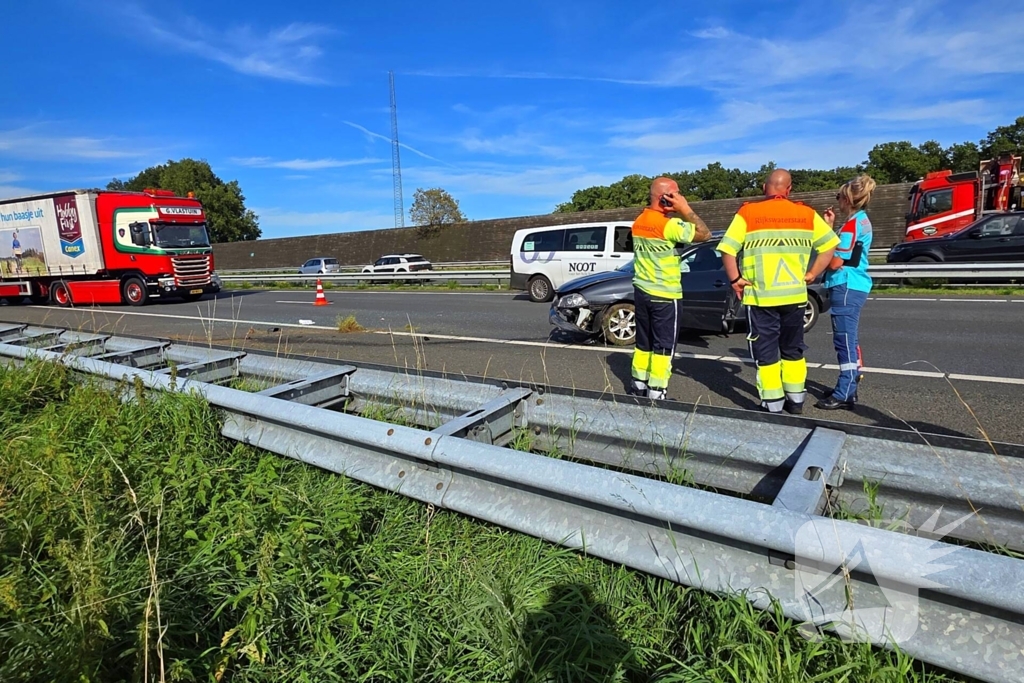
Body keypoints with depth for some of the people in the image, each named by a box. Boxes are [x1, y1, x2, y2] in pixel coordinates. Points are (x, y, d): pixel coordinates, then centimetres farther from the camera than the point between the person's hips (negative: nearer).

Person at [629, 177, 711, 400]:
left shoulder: (639, 222, 7)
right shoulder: (668, 224, -17)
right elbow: (704, 234, -13)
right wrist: (685, 209, -12)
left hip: (641, 291, 8)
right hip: (664, 295, -8)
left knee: (644, 343, 16)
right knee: (663, 347, 1)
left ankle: (639, 387, 23)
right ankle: (656, 394, 5)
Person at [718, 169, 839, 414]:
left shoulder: (747, 213, -5)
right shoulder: (806, 214, 6)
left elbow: (727, 249, -14)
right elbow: (829, 245, 6)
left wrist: (735, 279, -4)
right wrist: (812, 274, 11)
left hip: (760, 296, -3)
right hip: (795, 295, 4)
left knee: (766, 351, 5)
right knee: (793, 349, 18)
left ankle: (773, 406, 8)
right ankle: (795, 400, 26)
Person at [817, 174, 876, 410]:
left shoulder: (852, 224, -15)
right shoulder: (861, 221, 15)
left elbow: (835, 262, -18)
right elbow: (841, 250, 15)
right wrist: (830, 226, 12)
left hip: (846, 287, -10)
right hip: (854, 286, 10)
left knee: (844, 340, -8)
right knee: (849, 339, 14)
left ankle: (844, 396, -4)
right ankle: (848, 388, 23)